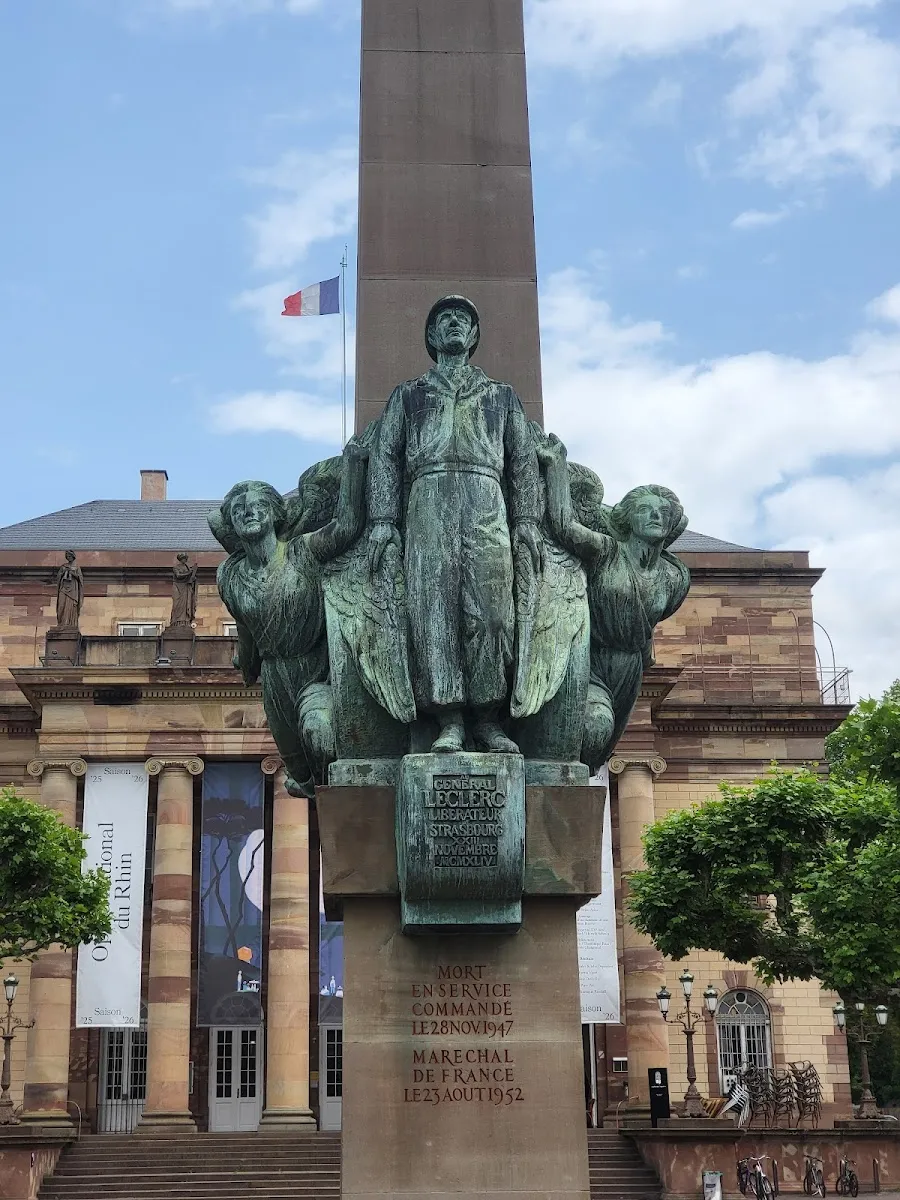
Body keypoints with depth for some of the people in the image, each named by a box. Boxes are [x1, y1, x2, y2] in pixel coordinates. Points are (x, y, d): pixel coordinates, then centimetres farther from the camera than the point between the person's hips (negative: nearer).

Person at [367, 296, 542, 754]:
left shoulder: (502, 395, 26)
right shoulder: (408, 394, 24)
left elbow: (524, 460, 17)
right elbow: (385, 456, 14)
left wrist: (526, 519, 3)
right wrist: (383, 519, 1)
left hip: (486, 502, 0)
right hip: (428, 499, 0)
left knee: (491, 609, -11)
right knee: (433, 608, -11)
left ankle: (487, 719, -9)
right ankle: (449, 722, -13)